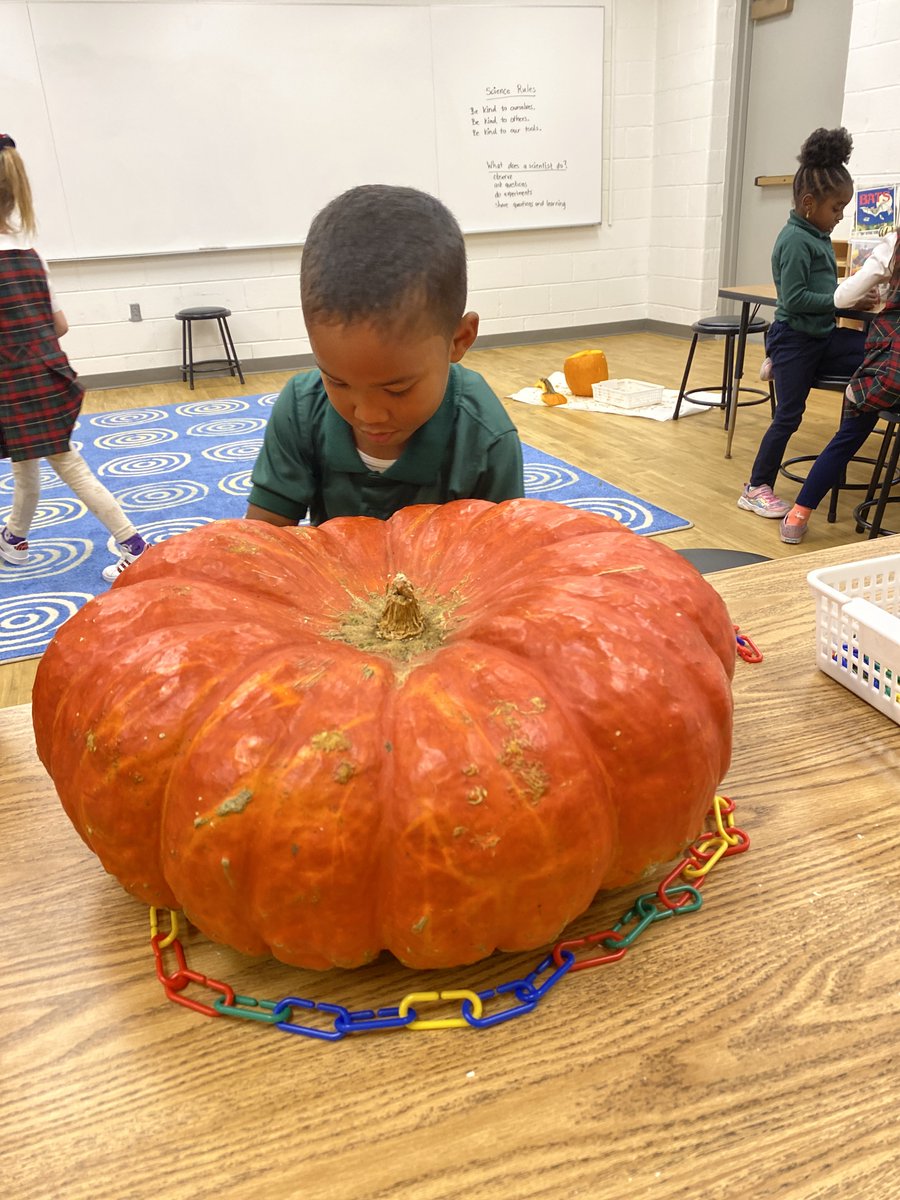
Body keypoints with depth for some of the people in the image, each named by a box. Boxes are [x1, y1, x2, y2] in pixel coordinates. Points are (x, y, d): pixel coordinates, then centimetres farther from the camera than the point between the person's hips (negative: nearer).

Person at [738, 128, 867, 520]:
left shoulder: (818, 236, 11)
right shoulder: (796, 241, -15)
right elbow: (794, 299, -21)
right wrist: (843, 301, -19)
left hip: (822, 337, 8)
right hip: (794, 339, -8)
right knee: (788, 415, -2)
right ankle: (756, 488, 11)